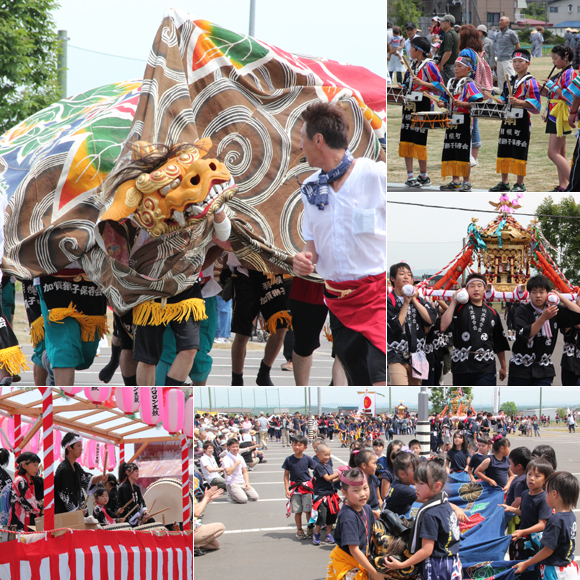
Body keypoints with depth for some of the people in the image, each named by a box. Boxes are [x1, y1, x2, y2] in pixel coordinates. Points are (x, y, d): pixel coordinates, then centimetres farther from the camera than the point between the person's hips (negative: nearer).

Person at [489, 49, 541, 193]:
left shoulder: (530, 82, -5)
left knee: (519, 153, -4)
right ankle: (504, 182, 17)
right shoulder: (509, 81, 17)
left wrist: (518, 102, -23)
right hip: (507, 120, 7)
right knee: (504, 152, 9)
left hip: (522, 121, -7)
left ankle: (520, 184, 3)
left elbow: (535, 103, -12)